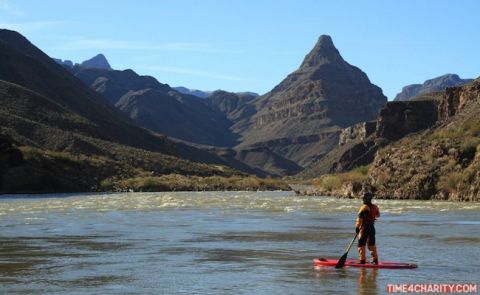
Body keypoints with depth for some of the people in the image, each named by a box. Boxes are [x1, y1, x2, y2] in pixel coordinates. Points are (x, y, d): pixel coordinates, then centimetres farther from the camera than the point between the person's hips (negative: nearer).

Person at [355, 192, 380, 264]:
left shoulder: (364, 207, -15)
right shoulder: (375, 207, 5)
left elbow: (359, 218, -21)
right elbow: (378, 215, 25)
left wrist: (357, 227, -17)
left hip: (364, 228, -7)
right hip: (372, 227, 7)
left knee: (361, 244, 0)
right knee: (372, 244, 16)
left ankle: (362, 260, -2)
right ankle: (375, 259, 17)